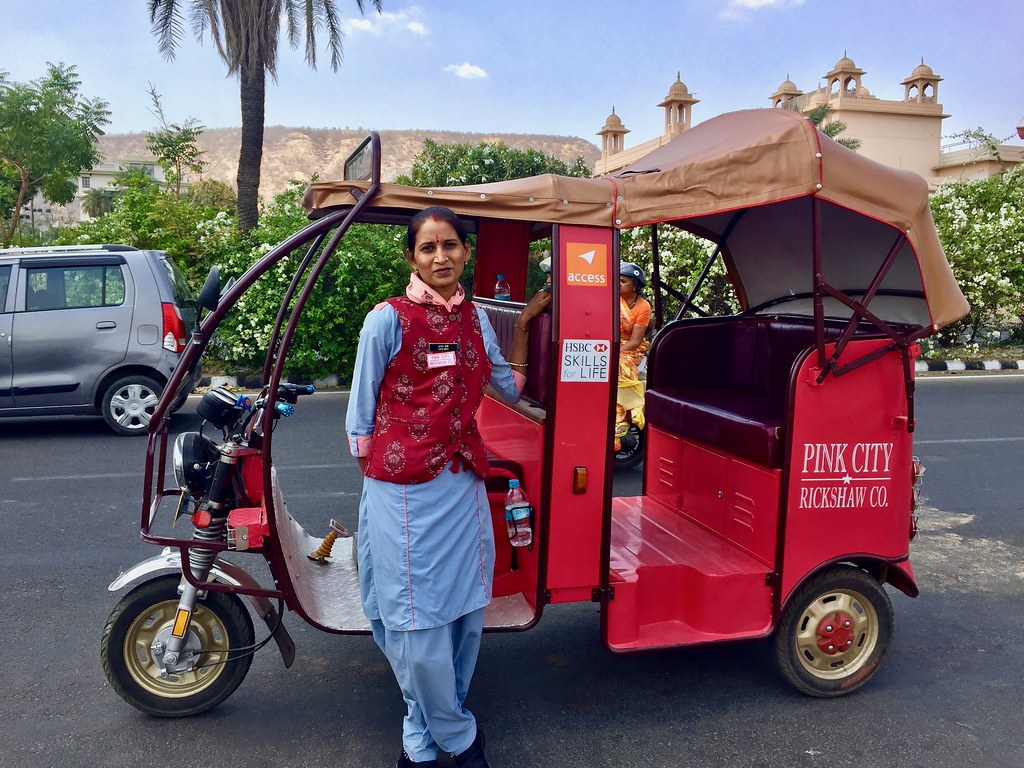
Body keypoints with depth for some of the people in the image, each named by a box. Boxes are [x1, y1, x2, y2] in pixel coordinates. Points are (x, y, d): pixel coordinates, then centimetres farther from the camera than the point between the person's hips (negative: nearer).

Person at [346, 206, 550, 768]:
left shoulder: (475, 317, 8)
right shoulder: (388, 319, -8)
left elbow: (509, 386, 19)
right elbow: (360, 412, -3)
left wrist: (524, 322, 15)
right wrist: (379, 478, -1)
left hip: (464, 484, 5)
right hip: (405, 490, -5)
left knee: (466, 611, 12)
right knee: (419, 620, 3)